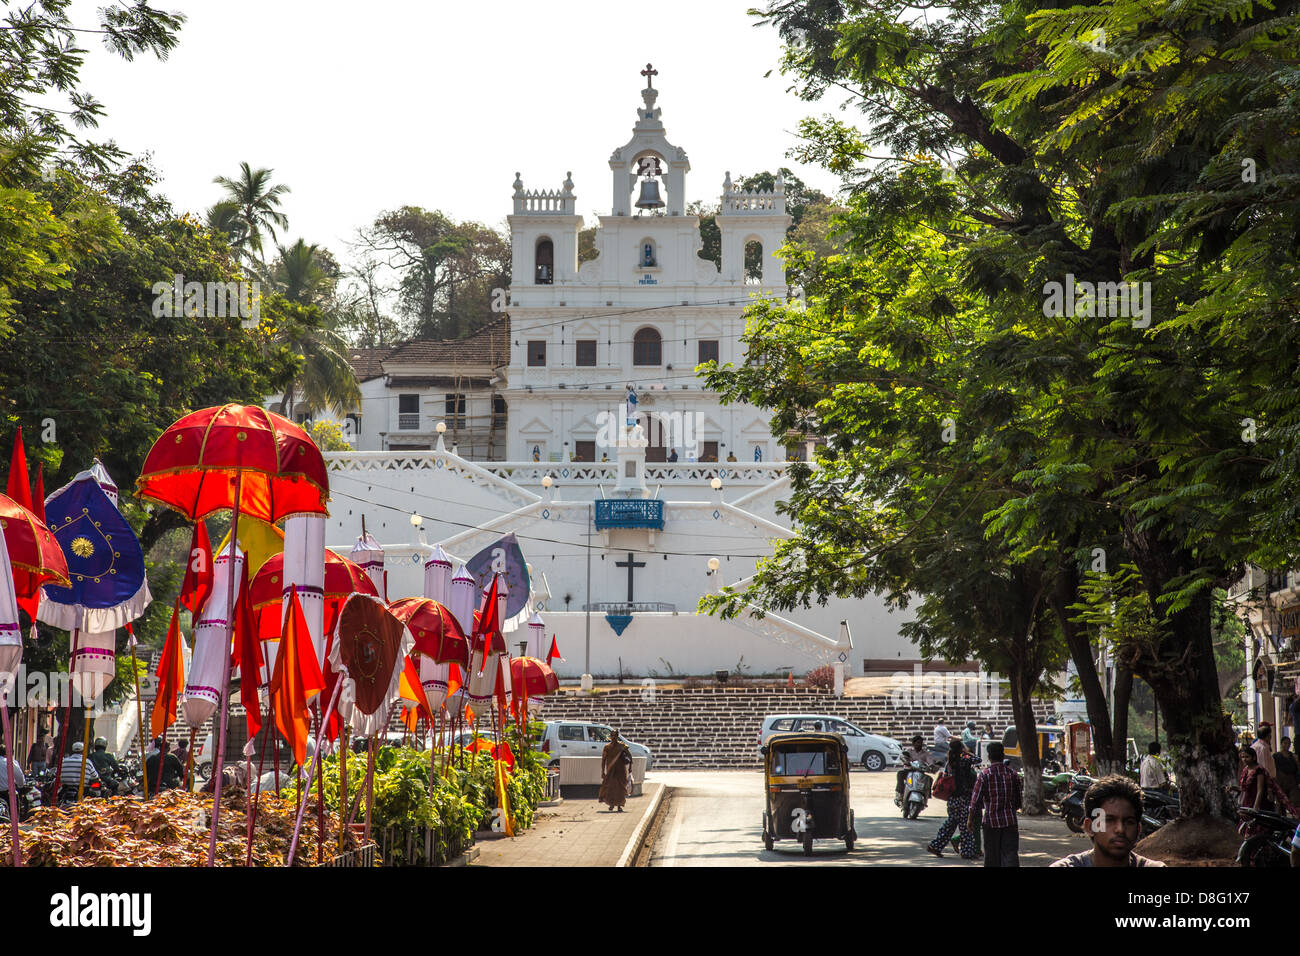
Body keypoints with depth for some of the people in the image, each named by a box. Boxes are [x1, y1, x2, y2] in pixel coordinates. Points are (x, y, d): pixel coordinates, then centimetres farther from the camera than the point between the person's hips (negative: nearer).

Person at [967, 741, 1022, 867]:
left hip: (991, 820, -2)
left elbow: (976, 799, -7)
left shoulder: (984, 774, -7)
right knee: (1010, 852, -2)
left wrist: (970, 818, 3)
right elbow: (1020, 797, 8)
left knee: (992, 854, 10)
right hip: (1010, 819, 2)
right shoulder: (1012, 773, 2)